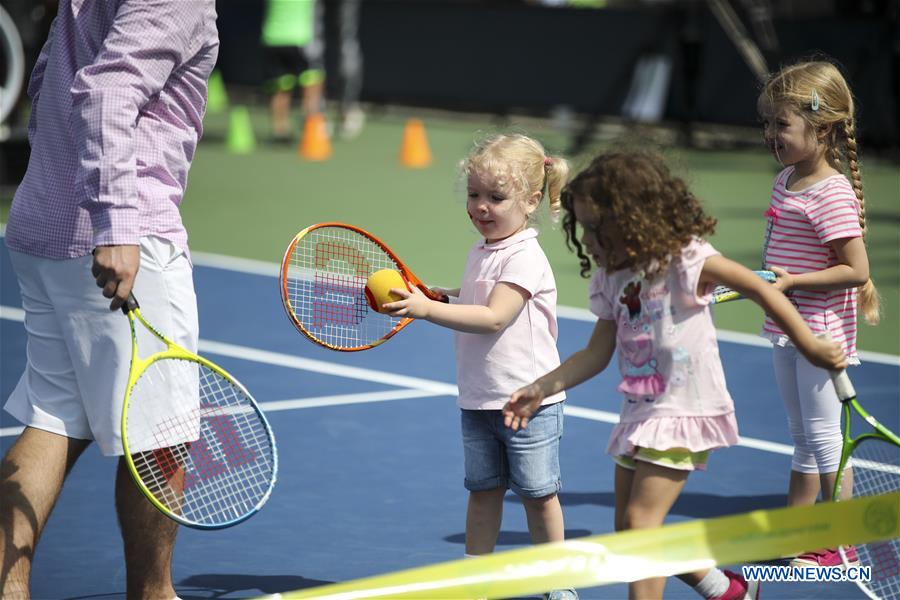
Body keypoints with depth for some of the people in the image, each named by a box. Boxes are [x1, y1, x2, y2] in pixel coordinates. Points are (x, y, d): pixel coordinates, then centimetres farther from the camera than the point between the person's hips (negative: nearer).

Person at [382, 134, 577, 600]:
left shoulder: (524, 258, -18)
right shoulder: (480, 252, 8)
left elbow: (493, 317, -28)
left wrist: (428, 309, -34)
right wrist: (447, 296, 3)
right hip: (479, 399, 7)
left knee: (537, 493, 5)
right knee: (483, 490, 12)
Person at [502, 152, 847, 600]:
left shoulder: (685, 259, -14)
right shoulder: (608, 280, 6)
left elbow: (759, 289, -14)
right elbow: (597, 353, 9)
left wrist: (809, 346, -16)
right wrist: (541, 388, 0)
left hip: (685, 409, -8)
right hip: (640, 412, 8)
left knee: (641, 518, -16)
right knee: (629, 530, 10)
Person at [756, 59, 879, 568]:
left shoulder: (831, 194, -21)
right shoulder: (787, 180, 7)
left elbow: (857, 271, -23)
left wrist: (792, 282, -24)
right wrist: (766, 280, 11)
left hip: (822, 333, -9)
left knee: (824, 436, -1)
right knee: (804, 438, 17)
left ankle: (840, 545, 8)